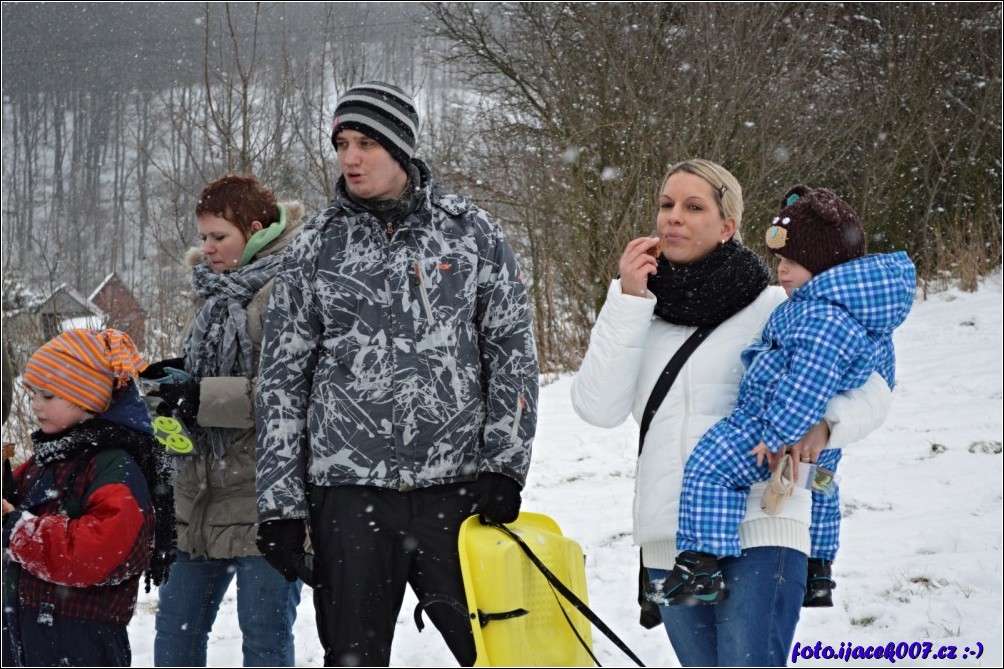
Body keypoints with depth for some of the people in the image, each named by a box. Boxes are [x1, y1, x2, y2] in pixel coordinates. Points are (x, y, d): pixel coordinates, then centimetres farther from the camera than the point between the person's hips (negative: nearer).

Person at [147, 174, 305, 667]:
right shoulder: (219, 289, 16)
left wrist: (202, 396, -20)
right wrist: (177, 376, 7)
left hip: (262, 499, -9)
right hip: (205, 496, 9)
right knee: (175, 629, 14)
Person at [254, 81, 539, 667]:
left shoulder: (473, 233, 4)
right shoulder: (317, 249, 6)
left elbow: (514, 350, 5)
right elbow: (282, 377, 8)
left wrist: (503, 465, -5)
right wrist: (280, 506, 3)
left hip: (457, 486, -1)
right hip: (347, 491, 1)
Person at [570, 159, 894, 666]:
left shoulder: (772, 308, 2)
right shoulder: (642, 313, 12)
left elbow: (870, 389, 3)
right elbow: (597, 408, -1)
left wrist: (823, 424, -19)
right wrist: (626, 301, -5)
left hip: (758, 532, -4)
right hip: (668, 543, 4)